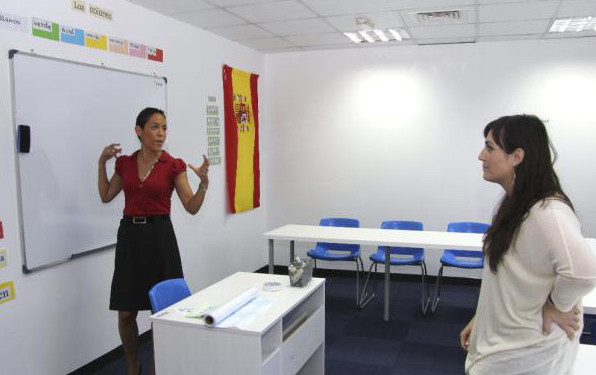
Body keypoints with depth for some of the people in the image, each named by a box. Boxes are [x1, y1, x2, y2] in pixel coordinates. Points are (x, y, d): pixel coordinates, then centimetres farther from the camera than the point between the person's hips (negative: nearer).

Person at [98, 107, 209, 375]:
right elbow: (106, 197, 16)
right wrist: (102, 162, 9)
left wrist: (204, 182, -22)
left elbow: (192, 207, -6)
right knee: (125, 313, 6)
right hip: (129, 236, 3)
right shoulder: (125, 163, 6)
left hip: (159, 236, -2)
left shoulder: (174, 166, -4)